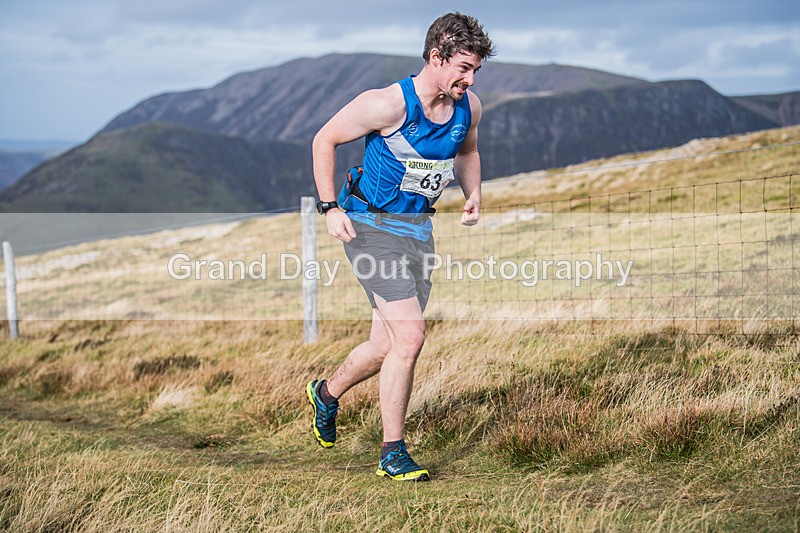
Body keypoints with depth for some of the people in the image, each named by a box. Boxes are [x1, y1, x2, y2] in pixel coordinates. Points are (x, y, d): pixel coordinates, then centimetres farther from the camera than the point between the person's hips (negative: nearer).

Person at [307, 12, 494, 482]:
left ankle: (328, 392, 43)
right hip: (373, 227, -7)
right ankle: (393, 454, -5)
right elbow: (325, 140, -8)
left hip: (420, 229, 7)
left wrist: (473, 195, 5)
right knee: (409, 335, -17)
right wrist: (330, 207, -10)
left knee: (390, 345, 13)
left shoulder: (469, 107, 0)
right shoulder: (388, 104, -20)